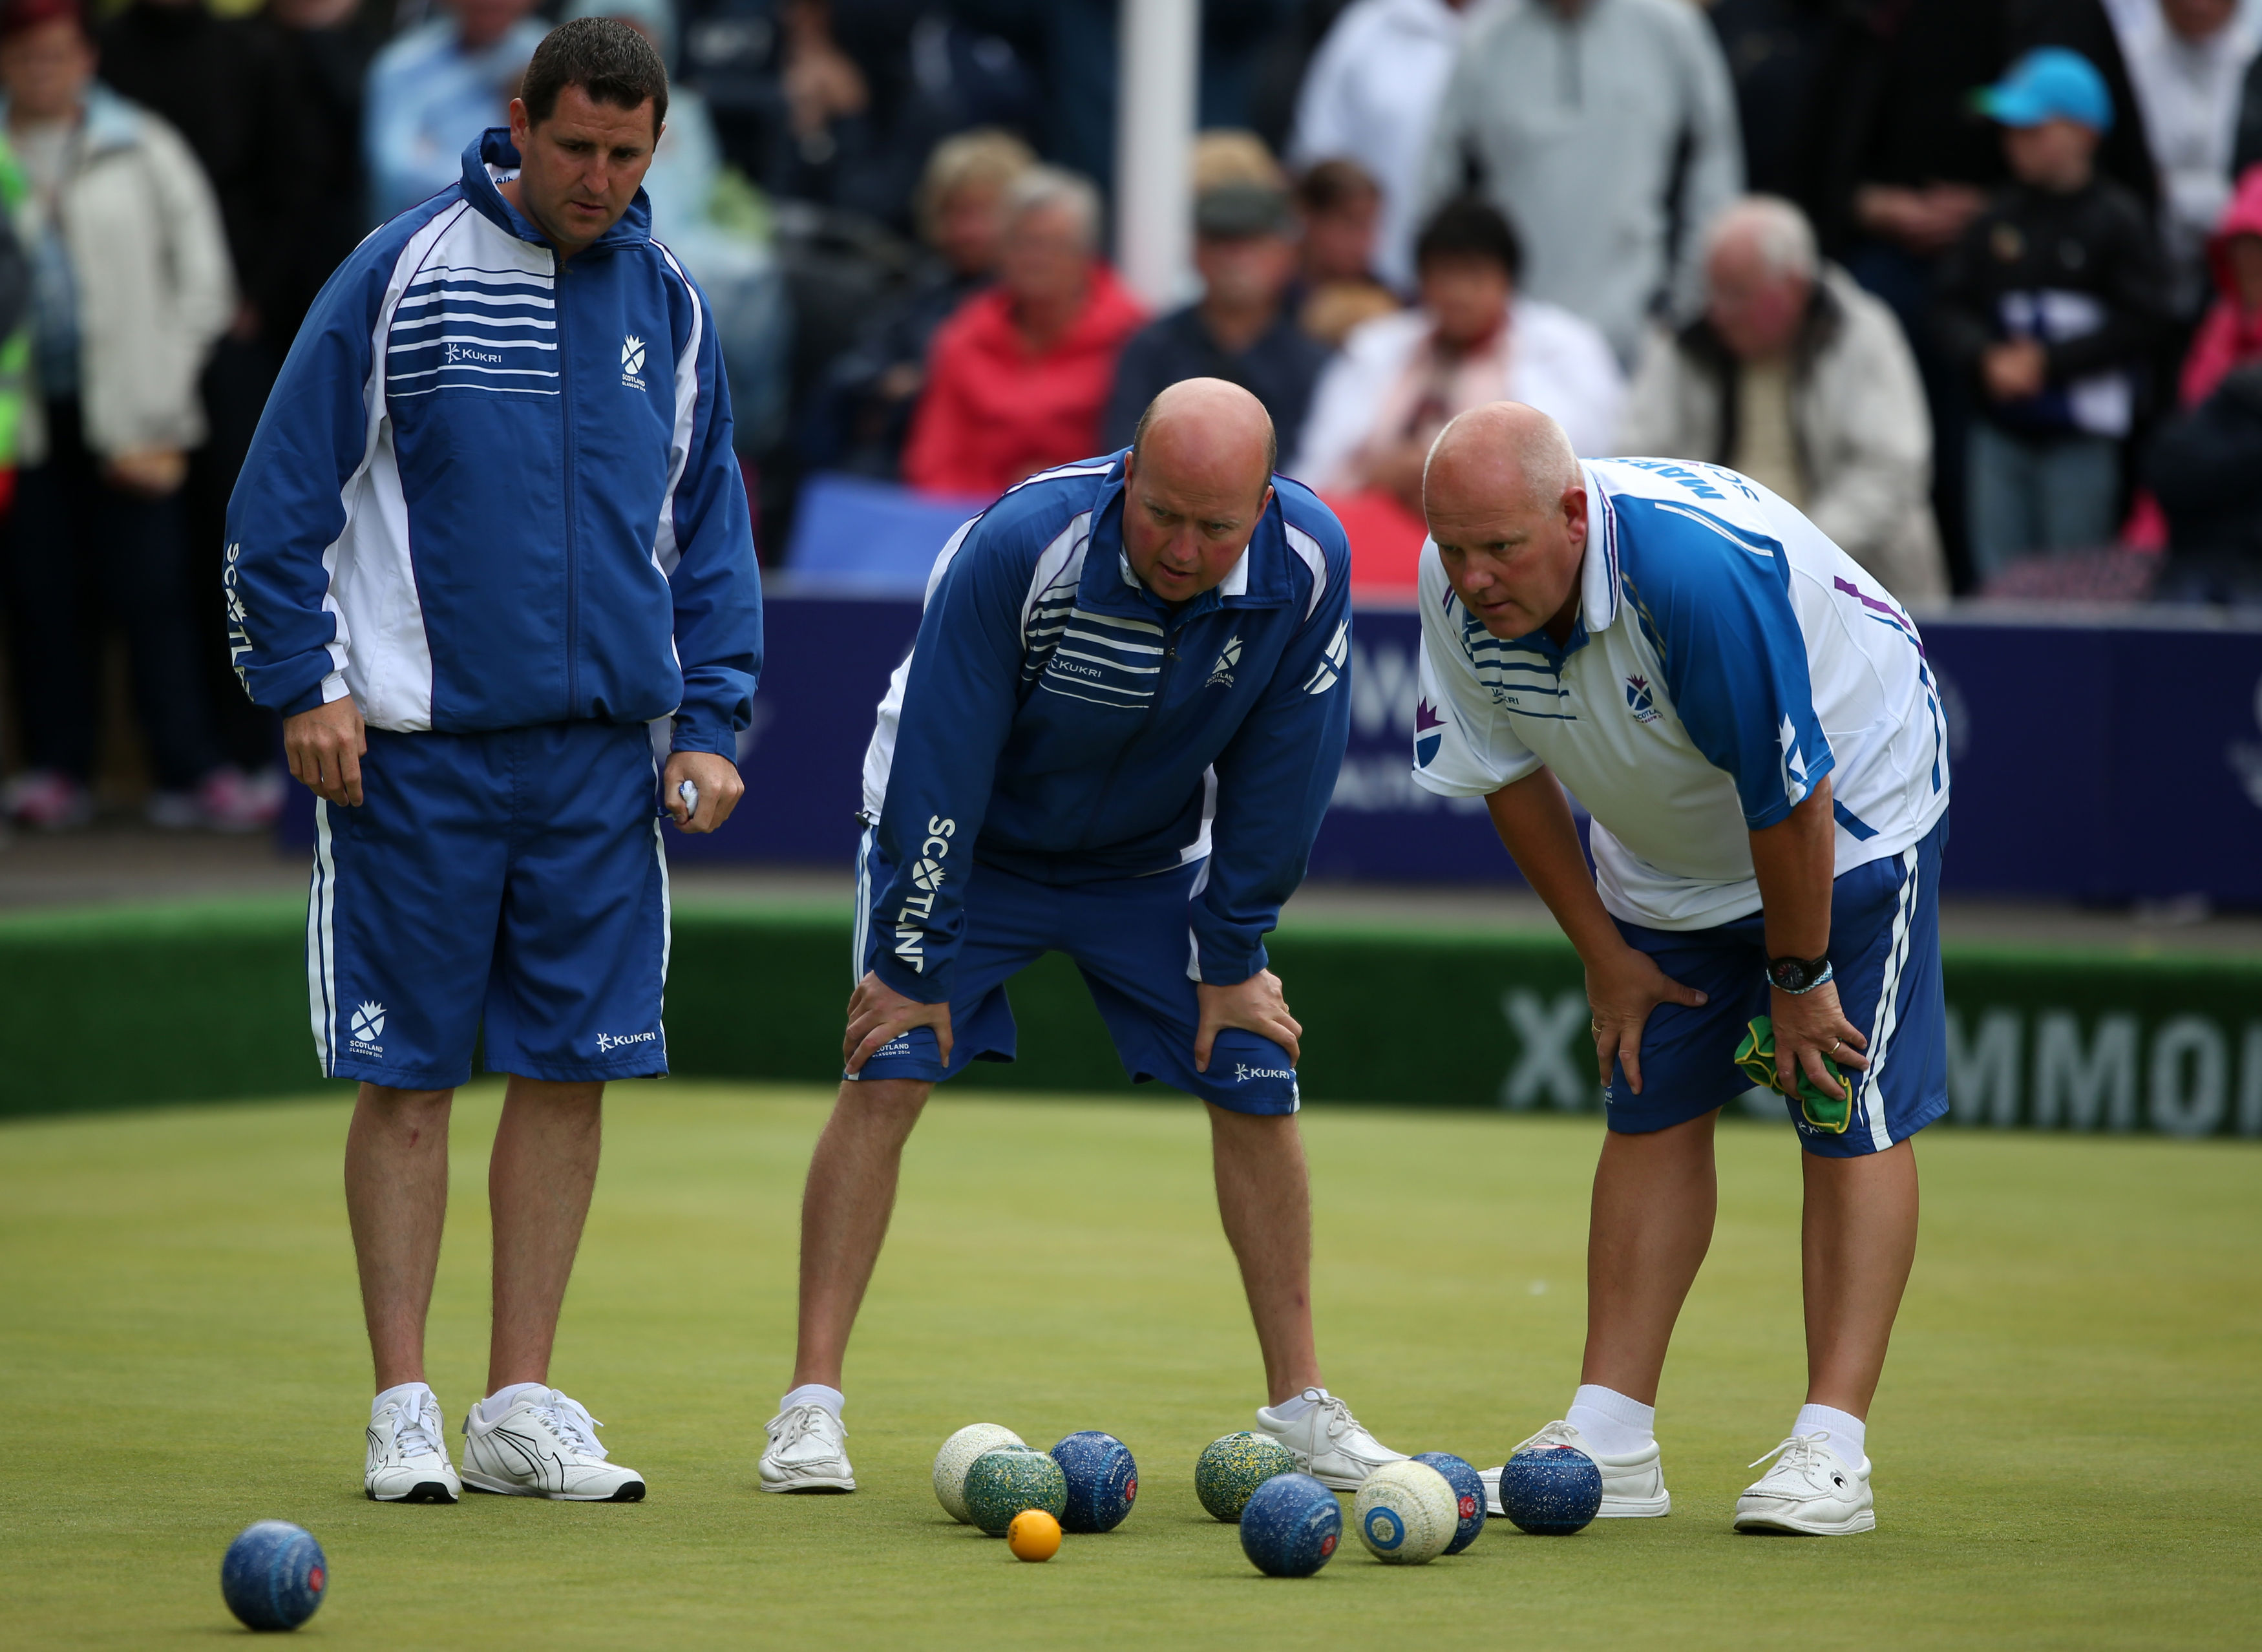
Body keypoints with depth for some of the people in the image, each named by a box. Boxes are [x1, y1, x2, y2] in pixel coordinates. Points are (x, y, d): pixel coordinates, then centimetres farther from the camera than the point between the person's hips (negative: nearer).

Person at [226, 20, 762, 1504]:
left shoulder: (669, 305, 9)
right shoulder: (405, 274, -4)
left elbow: (712, 528, 16)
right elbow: (285, 493, -2)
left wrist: (710, 721, 7)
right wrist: (305, 683, -7)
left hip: (603, 743, 4)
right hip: (416, 742, -4)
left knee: (570, 1069, 3)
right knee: (407, 1075, -1)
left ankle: (522, 1405, 11)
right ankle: (404, 1409, 5)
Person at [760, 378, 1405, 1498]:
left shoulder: (1307, 562, -24)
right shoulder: (1019, 545, -34)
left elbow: (1279, 773, -11)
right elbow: (938, 763, -27)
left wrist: (1233, 959, -7)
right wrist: (915, 965, -22)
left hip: (1153, 859, 3)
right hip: (964, 841, -3)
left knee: (1256, 1084, -3)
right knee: (888, 1072, -17)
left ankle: (1300, 1410, 8)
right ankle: (811, 1409, -13)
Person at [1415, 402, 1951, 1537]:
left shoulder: (1697, 569, -40)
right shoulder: (1457, 586, -20)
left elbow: (1790, 797, -30)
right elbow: (1509, 773, -2)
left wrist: (1797, 977, -19)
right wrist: (1603, 952, 0)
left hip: (1853, 805, -6)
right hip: (1665, 853, 6)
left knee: (1852, 1121, -12)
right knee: (1651, 1114, 2)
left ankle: (1830, 1451, -14)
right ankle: (1611, 1442, 2)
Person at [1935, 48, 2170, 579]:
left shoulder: (2117, 220, -7)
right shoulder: (1998, 220, 5)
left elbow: (2140, 322, -11)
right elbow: (1956, 307, 7)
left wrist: (2049, 363, -14)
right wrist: (1987, 359, -12)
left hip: (2081, 435, -4)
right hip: (2001, 430, 4)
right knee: (1997, 573, 5)